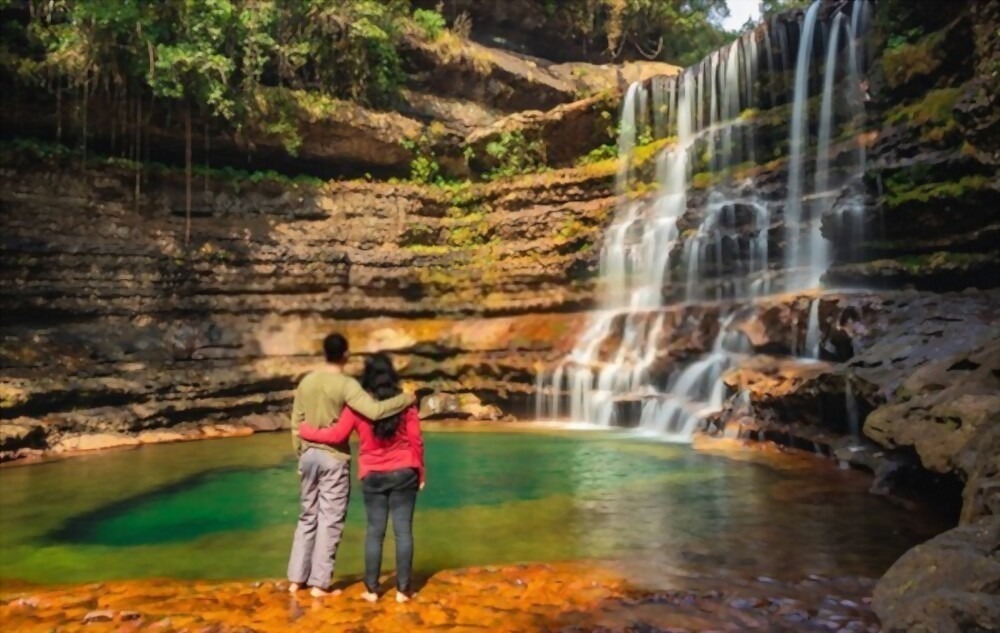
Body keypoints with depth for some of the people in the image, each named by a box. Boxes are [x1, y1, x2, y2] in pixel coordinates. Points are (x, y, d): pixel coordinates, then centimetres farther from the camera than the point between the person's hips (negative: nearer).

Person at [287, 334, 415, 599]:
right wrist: (407, 398, -15)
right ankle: (320, 583, 8)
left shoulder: (306, 381, 5)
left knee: (308, 516, 17)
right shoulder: (346, 384, -14)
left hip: (309, 455, 6)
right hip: (334, 458, -6)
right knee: (330, 521, 3)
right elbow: (375, 411, -27)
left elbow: (296, 423, 9)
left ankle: (296, 578, 23)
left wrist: (301, 454, 19)